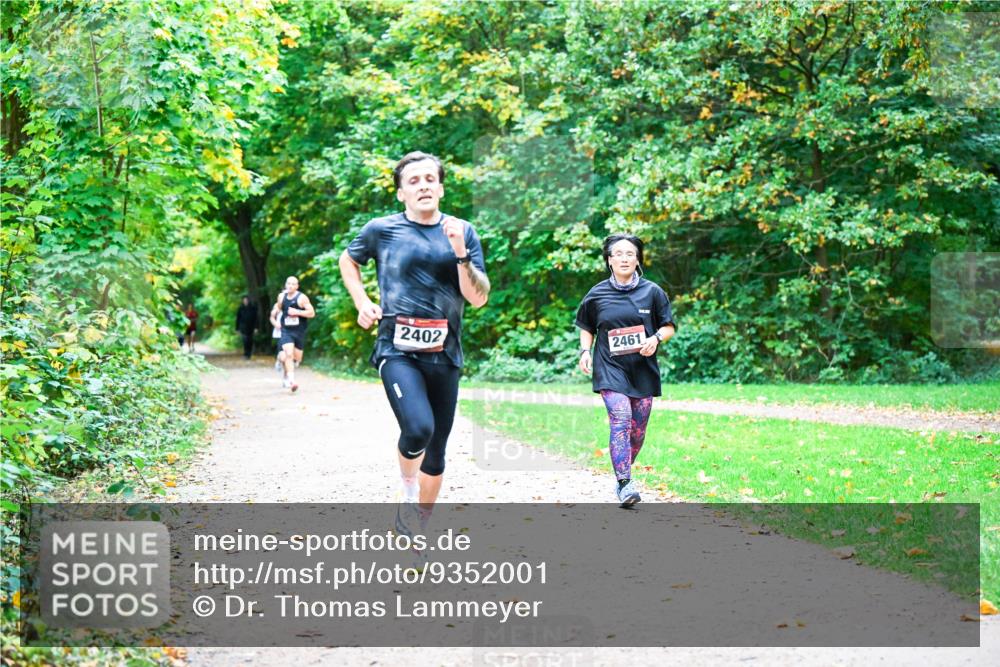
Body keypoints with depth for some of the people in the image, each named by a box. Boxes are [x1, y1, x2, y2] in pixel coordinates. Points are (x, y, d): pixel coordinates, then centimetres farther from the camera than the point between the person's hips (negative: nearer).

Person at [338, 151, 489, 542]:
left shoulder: (462, 232, 6)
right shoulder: (382, 230, 2)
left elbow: (479, 298, 0)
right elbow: (348, 261, 22)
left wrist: (461, 254, -13)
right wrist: (362, 304, 10)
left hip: (444, 354, 3)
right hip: (398, 350, -3)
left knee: (436, 451, 9)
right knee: (418, 429, -27)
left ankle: (419, 530, 26)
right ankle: (408, 491, 3)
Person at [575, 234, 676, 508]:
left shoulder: (652, 292, 2)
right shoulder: (597, 294, 4)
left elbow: (669, 326, 8)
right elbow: (587, 327, 18)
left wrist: (656, 338, -12)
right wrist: (585, 351, 2)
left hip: (643, 370, 2)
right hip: (610, 367, -2)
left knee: (637, 429, 7)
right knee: (620, 419, -21)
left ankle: (622, 475, 30)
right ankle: (624, 484, -24)